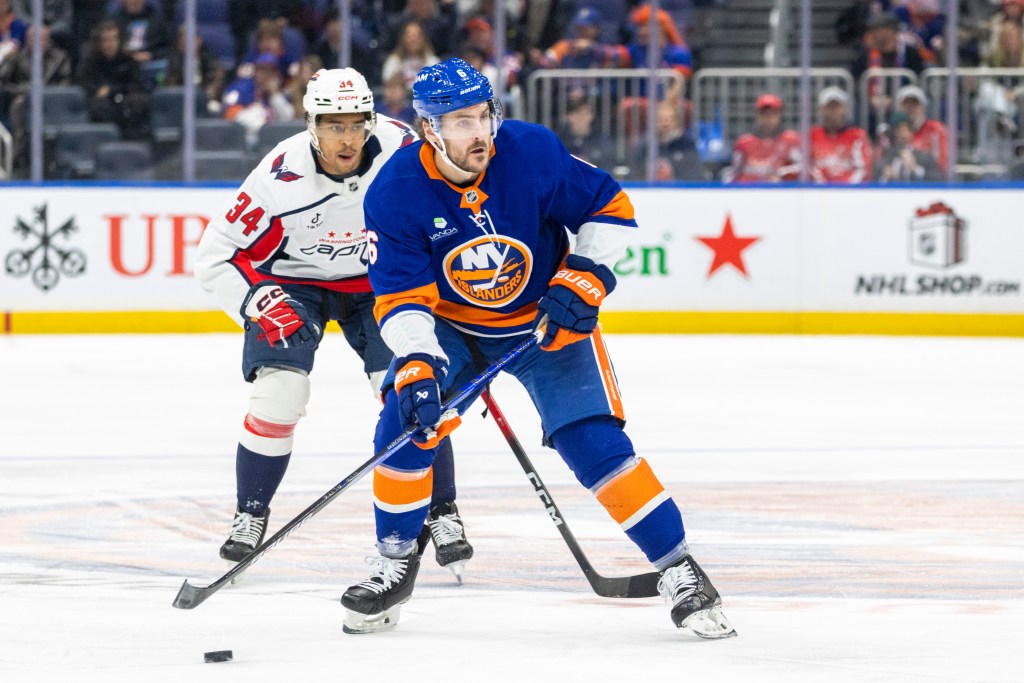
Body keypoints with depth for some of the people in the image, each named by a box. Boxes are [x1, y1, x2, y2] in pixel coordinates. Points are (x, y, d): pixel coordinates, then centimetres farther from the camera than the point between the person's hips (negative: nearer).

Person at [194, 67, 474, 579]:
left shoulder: (401, 150, -25)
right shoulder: (280, 177, -30)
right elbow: (215, 257, -20)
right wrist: (261, 305, -32)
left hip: (377, 282, 2)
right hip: (292, 282, -2)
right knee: (278, 392, -18)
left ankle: (441, 513, 5)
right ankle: (249, 514, 5)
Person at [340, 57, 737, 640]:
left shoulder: (533, 153, -23)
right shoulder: (395, 193, -21)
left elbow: (611, 208, -11)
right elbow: (401, 298, -21)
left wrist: (585, 279, -21)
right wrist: (415, 367, -35)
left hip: (547, 322, -1)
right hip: (451, 325, 2)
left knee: (595, 443, -14)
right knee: (406, 424, -16)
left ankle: (679, 572, -7)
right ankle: (397, 564, 7)